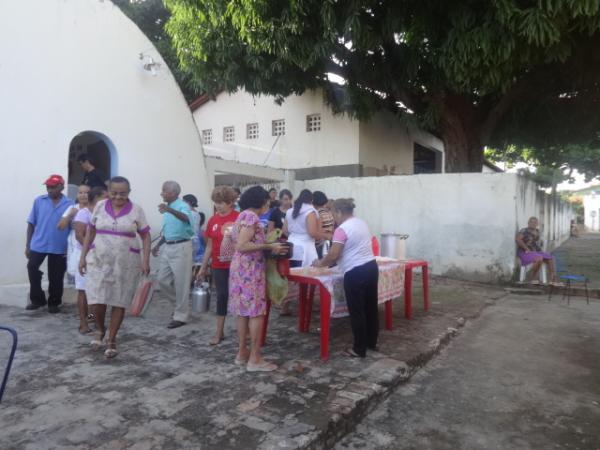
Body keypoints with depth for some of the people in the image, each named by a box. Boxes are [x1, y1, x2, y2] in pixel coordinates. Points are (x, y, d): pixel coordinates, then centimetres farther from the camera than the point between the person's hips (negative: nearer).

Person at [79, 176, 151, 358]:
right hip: (99, 260, 2)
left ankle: (111, 340, 21)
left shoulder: (136, 210, -4)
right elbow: (90, 232, 10)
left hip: (126, 263, -1)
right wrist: (83, 256, 6)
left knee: (119, 302, 4)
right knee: (97, 299, -3)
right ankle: (100, 329, 28)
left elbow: (145, 236, -1)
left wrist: (145, 260, -11)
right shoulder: (100, 206, 3)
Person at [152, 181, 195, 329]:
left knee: (181, 283, -2)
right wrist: (158, 245, 19)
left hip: (181, 247, -9)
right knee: (162, 280, 11)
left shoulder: (182, 206, -13)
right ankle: (180, 304, 30)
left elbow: (186, 218, -37)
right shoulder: (167, 208, 13)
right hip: (168, 247, 9)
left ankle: (181, 316, 9)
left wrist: (169, 210, -52)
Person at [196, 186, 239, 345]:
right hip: (219, 266, 3)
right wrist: (203, 267, 11)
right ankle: (219, 332, 19)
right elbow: (209, 246, 9)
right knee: (222, 296, 9)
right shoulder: (212, 220, 3)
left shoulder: (239, 218, -10)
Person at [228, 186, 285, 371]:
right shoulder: (251, 216, -14)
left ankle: (242, 353, 20)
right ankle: (254, 359, -1)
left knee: (244, 311, 13)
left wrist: (267, 244, 16)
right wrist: (269, 246, -20)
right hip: (250, 269, -10)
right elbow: (242, 246, -22)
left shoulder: (244, 215, 16)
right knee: (256, 312, -6)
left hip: (242, 268, 10)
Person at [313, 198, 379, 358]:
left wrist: (320, 263, 1)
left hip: (355, 273, -9)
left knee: (356, 311, 2)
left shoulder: (342, 229, -15)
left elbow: (333, 255, -18)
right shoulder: (362, 223, 12)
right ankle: (371, 342, 31)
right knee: (370, 307, 18)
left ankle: (359, 349, 12)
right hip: (371, 267, 9)